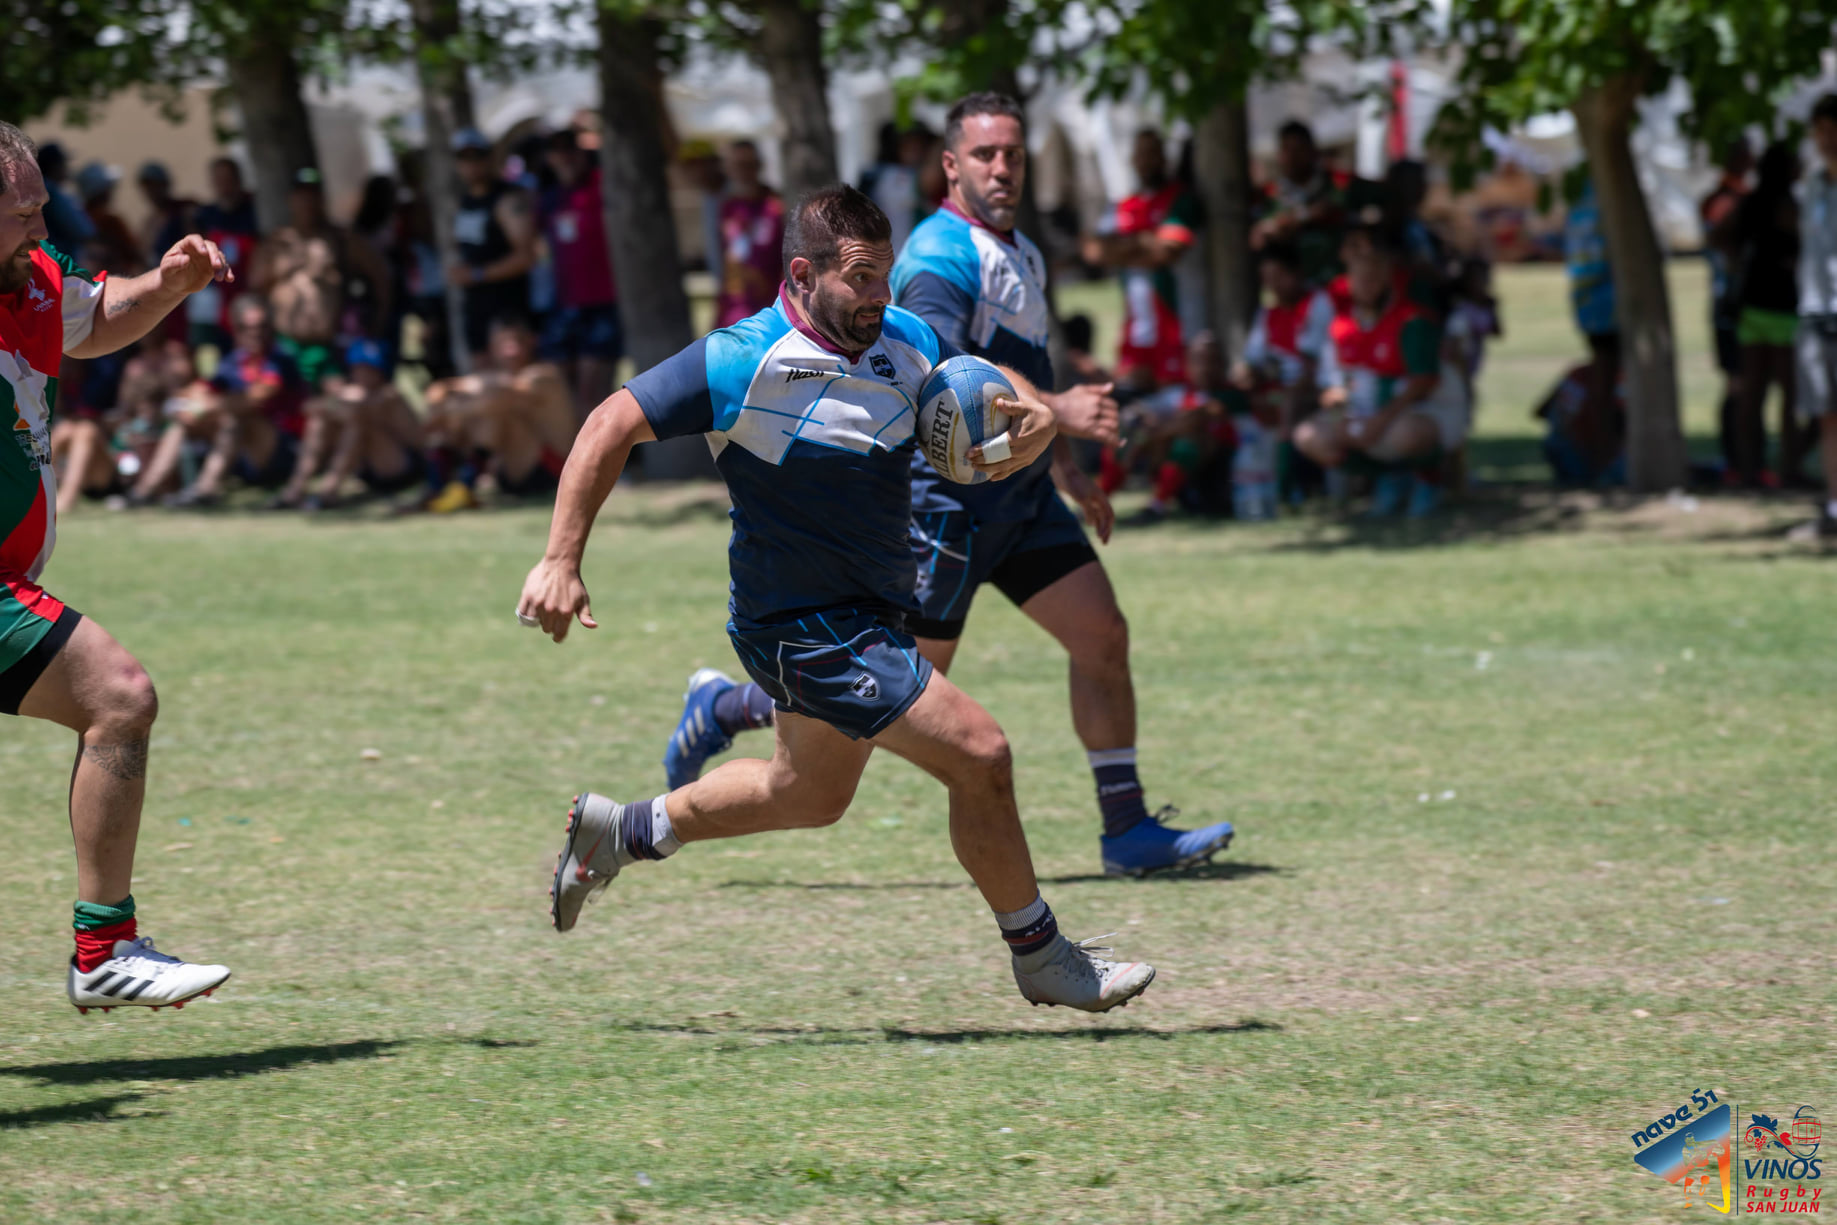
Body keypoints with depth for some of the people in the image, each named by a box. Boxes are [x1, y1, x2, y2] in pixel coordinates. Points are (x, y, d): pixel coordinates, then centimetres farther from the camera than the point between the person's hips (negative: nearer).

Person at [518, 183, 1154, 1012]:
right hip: (805, 627, -9)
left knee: (810, 795, 27)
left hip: (872, 616, 9)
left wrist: (1036, 416, -14)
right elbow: (613, 426, -15)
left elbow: (994, 386, 12)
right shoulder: (745, 362, -20)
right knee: (979, 755, -13)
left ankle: (617, 833, 43)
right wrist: (560, 561, -20)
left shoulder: (903, 342, -2)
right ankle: (1039, 957, 4)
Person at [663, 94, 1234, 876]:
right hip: (947, 495, -9)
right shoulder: (939, 257, -16)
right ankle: (726, 708, 14)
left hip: (1018, 492, 9)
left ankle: (1127, 830, 4)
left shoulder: (1022, 256, 16)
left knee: (1103, 636, -1)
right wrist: (1055, 413, -33)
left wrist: (1065, 469, 26)